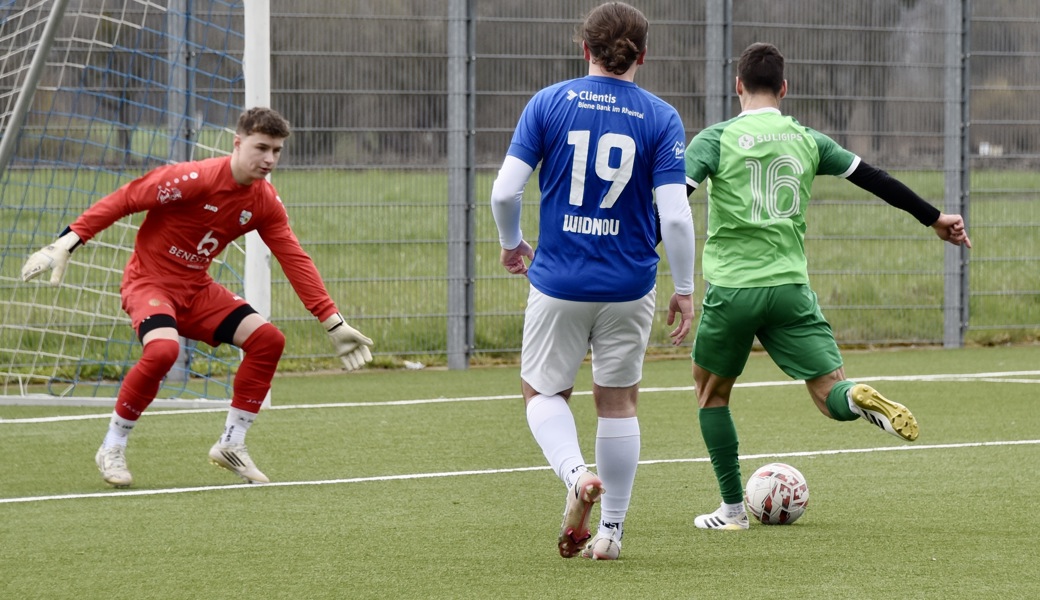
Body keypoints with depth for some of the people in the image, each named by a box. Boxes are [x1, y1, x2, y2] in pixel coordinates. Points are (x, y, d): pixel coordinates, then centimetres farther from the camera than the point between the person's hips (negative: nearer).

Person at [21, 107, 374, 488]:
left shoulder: (265, 202, -3)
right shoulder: (195, 179, -23)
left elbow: (296, 262, 0)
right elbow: (123, 200, -19)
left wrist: (334, 324, -4)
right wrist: (67, 242, -25)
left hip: (196, 289, 7)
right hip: (149, 281, -7)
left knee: (268, 339, -7)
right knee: (163, 349, -34)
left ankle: (231, 445, 7)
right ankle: (112, 449, -14)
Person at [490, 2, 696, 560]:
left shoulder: (548, 104, -4)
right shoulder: (660, 118, -4)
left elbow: (505, 191, -8)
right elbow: (675, 216, -11)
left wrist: (511, 243, 11)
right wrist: (684, 290, 0)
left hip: (558, 283, -1)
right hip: (629, 285, 1)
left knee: (543, 392, 15)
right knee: (618, 402, 15)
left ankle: (576, 473, -15)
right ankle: (609, 531, 18)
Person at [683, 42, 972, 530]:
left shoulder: (716, 140, 0)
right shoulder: (806, 141, 10)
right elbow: (874, 179, 15)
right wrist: (934, 218, 24)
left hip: (731, 288, -2)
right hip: (790, 286, 2)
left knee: (711, 392, 19)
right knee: (830, 393, 2)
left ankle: (732, 509, 15)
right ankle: (859, 399, -35)